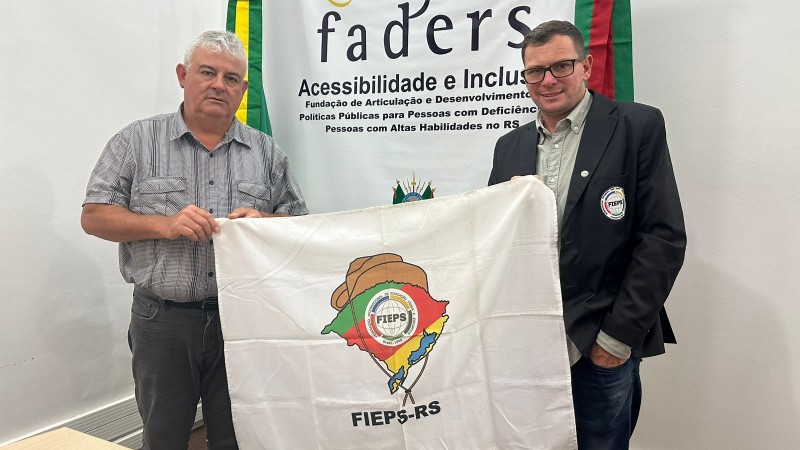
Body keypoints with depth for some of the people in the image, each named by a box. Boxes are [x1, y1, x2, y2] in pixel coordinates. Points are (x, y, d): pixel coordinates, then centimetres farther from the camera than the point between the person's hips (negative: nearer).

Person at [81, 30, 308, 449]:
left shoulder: (266, 151, 7)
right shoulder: (137, 141, 2)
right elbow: (94, 216, 0)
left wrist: (263, 221, -12)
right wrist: (165, 225, -15)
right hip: (162, 320, -1)